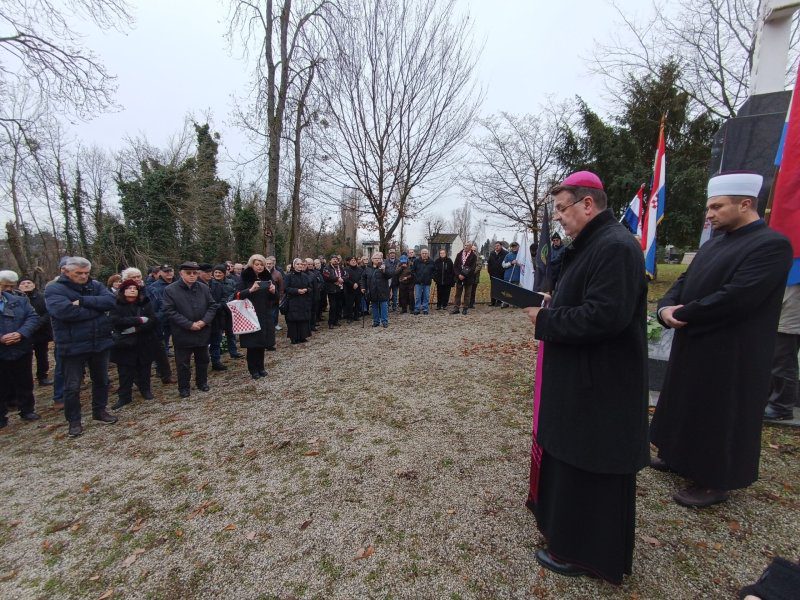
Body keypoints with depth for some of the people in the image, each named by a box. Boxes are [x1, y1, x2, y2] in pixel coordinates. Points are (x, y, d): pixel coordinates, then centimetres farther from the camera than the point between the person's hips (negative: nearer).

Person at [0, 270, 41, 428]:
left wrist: (21, 333, -19)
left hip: (21, 351, 2)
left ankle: (27, 410, 27)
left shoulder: (20, 301, 4)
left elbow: (33, 318, -3)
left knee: (25, 383, 13)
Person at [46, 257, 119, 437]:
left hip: (100, 343, 4)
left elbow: (110, 300, -14)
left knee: (101, 380, 17)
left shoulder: (96, 285, 4)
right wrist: (96, 308, -17)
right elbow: (64, 311, -26)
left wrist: (83, 301, -23)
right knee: (72, 386, 8)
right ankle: (74, 421, 24)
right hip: (72, 346, -4)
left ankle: (99, 411, 35)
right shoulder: (54, 289, -8)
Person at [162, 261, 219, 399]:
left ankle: (202, 382, 34)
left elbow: (212, 306, 3)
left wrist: (204, 321, -13)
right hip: (182, 334, -3)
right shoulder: (170, 290, -9)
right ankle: (184, 387, 24)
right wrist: (189, 325, -18)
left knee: (203, 360, 17)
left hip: (202, 332, 3)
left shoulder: (204, 288, 1)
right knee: (183, 363, 8)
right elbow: (170, 311, -13)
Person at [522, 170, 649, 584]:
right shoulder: (593, 243, 12)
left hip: (599, 386, -10)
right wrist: (550, 306, 2)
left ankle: (583, 552, 28)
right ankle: (570, 527, 45)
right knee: (570, 454, 24)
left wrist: (544, 320, -19)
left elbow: (606, 315, -30)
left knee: (588, 465, 6)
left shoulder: (615, 247, -21)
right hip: (582, 378, 11)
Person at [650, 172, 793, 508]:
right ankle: (682, 456, 40)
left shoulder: (771, 244, -16)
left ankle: (715, 482, 24)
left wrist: (681, 314, -17)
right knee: (688, 406, 21)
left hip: (730, 355, -8)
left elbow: (735, 298, -26)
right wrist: (667, 307, -10)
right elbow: (685, 280, 10)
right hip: (694, 346, 8)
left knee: (719, 416, 6)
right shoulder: (714, 243, 10)